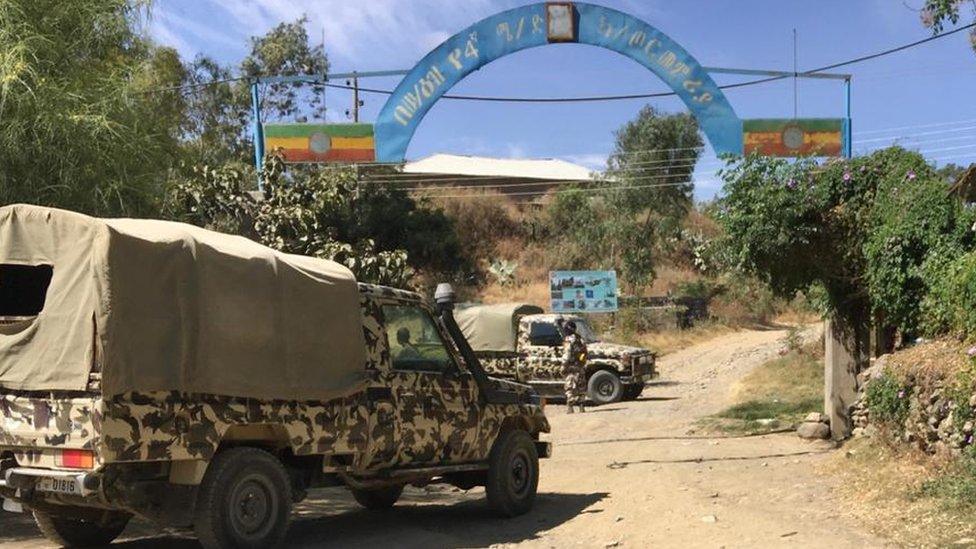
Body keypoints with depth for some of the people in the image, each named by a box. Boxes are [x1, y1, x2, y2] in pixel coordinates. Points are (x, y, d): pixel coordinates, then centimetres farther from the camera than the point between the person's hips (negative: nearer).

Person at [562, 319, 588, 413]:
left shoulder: (569, 340, -12)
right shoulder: (580, 339, 13)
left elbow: (566, 356, -17)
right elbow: (584, 354, 16)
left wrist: (564, 367, -11)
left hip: (572, 368, -7)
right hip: (581, 367, 7)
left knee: (570, 388, -5)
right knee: (581, 387, 11)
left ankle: (570, 407, -9)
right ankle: (582, 406, 13)